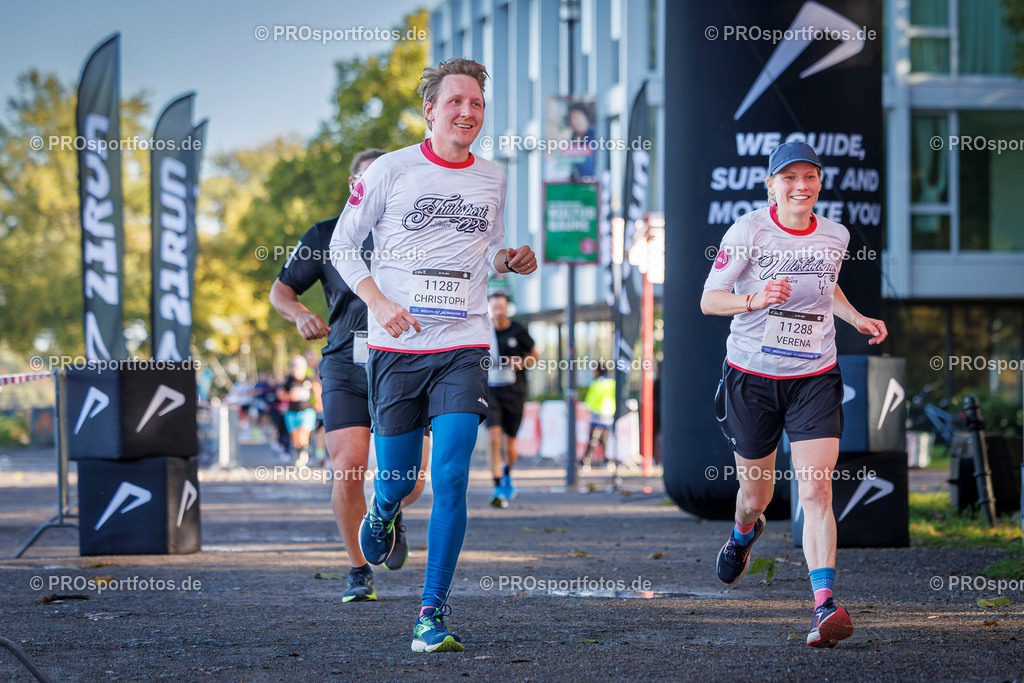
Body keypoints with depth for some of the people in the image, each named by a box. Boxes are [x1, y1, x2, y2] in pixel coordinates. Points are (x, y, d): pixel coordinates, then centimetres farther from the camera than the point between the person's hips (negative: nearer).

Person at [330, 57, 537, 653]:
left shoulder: (492, 179, 9)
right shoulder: (392, 170, -2)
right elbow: (342, 245, 5)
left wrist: (510, 260, 0)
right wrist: (379, 303, -10)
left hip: (463, 346, 1)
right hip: (397, 347, -1)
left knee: (451, 479, -13)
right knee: (398, 479, 6)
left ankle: (434, 613, -9)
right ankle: (381, 513, 46)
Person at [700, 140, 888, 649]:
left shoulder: (835, 236, 2)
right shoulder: (748, 231, -10)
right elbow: (709, 299, -8)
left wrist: (856, 319, 7)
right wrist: (754, 300, -26)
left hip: (814, 378, 1)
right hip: (751, 377, -1)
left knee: (816, 491, -15)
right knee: (755, 492, 14)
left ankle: (824, 605, -21)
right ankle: (745, 531, 52)